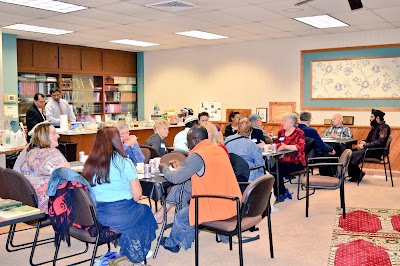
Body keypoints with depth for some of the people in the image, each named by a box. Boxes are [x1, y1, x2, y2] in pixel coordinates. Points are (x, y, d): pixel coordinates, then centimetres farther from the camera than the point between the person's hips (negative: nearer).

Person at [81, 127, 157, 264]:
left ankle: (127, 253, 40)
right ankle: (137, 255, 38)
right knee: (145, 211, 26)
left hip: (94, 216, 5)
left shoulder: (89, 164, 1)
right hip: (120, 215, -5)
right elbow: (137, 195, -12)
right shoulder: (124, 162, -13)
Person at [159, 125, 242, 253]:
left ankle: (171, 243, 38)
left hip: (217, 207, -8)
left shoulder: (197, 156, -16)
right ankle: (184, 242, 35)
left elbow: (176, 178, -14)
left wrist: (164, 169, 5)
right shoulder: (219, 150, 9)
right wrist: (182, 166, 22)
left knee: (181, 216, 15)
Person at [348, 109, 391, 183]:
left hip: (376, 152, -9)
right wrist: (363, 142, 1)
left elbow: (380, 142, -21)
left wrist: (364, 146, -21)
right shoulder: (374, 126, 19)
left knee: (354, 155, -27)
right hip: (370, 149, 9)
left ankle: (357, 174, -9)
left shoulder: (384, 127, -9)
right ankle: (356, 174, -6)